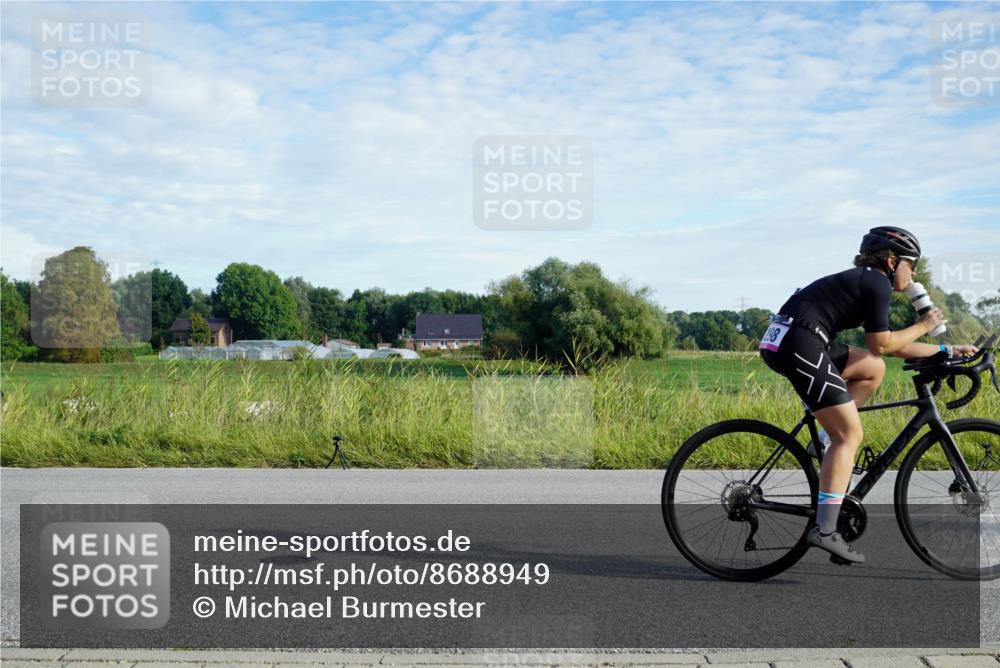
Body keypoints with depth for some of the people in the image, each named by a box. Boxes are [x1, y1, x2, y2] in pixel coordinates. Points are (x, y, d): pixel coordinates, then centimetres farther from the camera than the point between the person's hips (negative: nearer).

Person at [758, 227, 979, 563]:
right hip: (799, 344, -9)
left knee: (873, 369, 21)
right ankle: (825, 530, -8)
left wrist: (948, 350, 33)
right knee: (851, 434, -4)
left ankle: (825, 441, 15)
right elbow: (881, 345, 0)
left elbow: (891, 346, 29)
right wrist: (923, 326, 13)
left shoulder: (863, 282, 26)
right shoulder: (877, 283, -1)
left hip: (782, 340, 9)